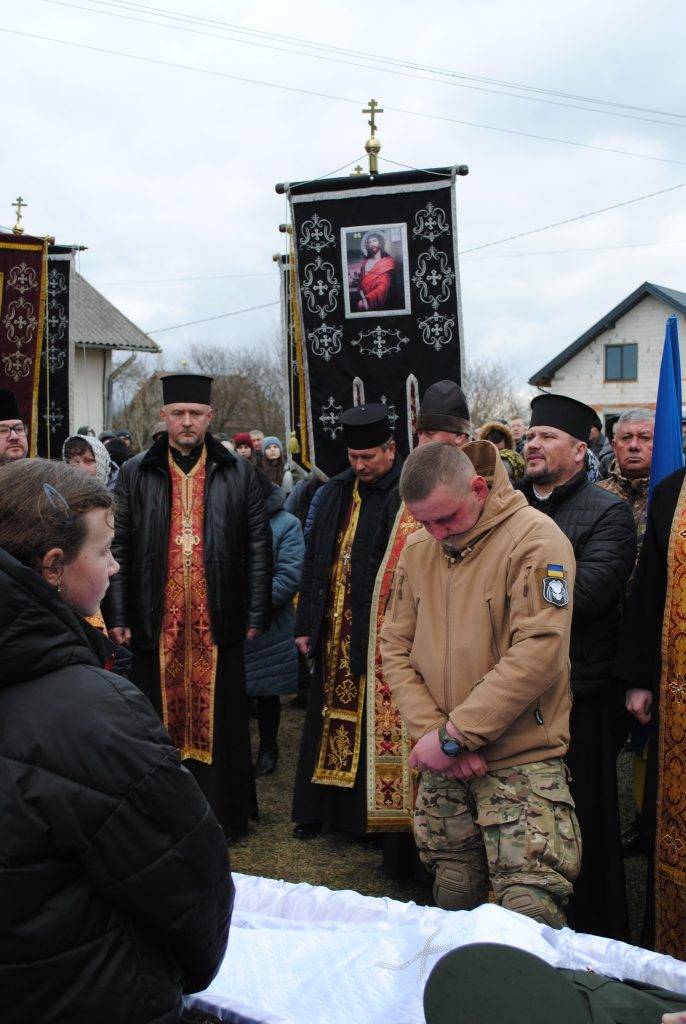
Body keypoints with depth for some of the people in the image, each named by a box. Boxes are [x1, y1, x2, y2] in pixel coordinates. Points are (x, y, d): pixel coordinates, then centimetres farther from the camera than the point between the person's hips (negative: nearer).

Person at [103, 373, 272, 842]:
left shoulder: (238, 472, 3)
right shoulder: (135, 473, 5)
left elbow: (258, 545, 2)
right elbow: (119, 547, 3)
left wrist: (256, 614, -1)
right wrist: (118, 615, -2)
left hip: (217, 622, 0)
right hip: (156, 622, 1)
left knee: (219, 722, 7)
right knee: (163, 720, 9)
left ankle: (225, 813, 20)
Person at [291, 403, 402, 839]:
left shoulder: (407, 494, -12)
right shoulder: (336, 492, 9)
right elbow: (314, 560, 12)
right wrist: (306, 623, 10)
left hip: (379, 635, -6)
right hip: (333, 631, 6)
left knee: (372, 728, 4)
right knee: (328, 719, 15)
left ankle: (372, 815, 19)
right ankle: (321, 808, 29)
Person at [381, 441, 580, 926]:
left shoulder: (535, 538, -13)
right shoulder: (417, 550, 6)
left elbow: (538, 654, -21)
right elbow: (395, 648, 6)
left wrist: (453, 735, -18)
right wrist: (430, 731, -10)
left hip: (523, 760, -5)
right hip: (443, 764, 5)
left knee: (531, 911, -8)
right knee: (453, 895, 14)